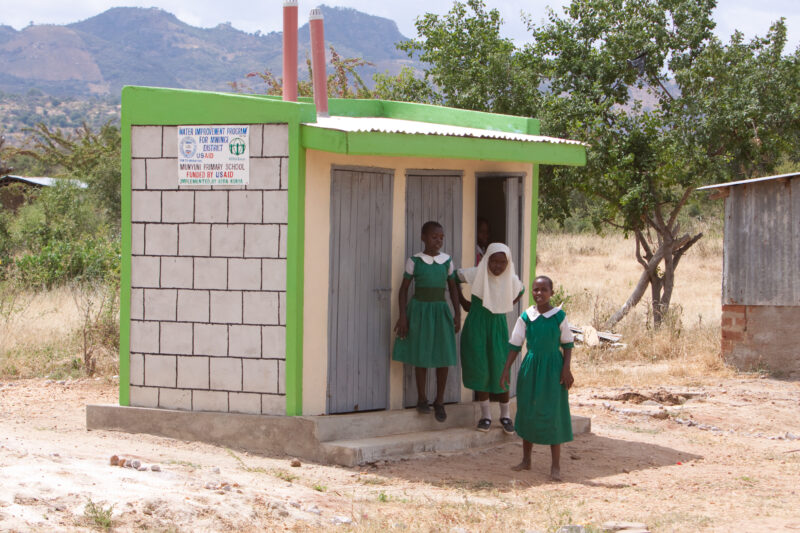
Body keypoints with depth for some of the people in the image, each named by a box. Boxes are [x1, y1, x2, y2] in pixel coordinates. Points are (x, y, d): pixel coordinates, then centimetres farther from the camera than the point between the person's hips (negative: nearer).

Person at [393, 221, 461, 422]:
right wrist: (402, 315, -7)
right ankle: (422, 398, 17)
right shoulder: (414, 261, -4)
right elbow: (404, 288, -1)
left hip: (440, 311, 2)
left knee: (443, 357, -1)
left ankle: (439, 402, 10)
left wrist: (457, 314, 3)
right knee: (421, 356, 4)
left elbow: (453, 288, 9)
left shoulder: (447, 261, 3)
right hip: (419, 310, -2)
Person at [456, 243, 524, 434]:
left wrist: (504, 308, 8)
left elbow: (520, 291, 17)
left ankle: (505, 415, 12)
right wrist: (464, 303, 4)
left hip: (498, 326, 1)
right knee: (480, 369, -1)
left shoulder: (511, 280, -5)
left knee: (501, 370, -2)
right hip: (476, 326, -1)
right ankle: (485, 415, 11)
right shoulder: (475, 275, -13)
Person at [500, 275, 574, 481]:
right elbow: (515, 345, 5)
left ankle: (555, 466, 4)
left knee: (552, 413, -3)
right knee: (527, 411, 10)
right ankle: (526, 460, 25)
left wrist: (566, 368, -7)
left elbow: (567, 344, 2)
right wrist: (506, 371, 2)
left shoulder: (559, 316, -5)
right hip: (530, 366, 3)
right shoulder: (526, 317, 0)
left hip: (552, 367, -3)